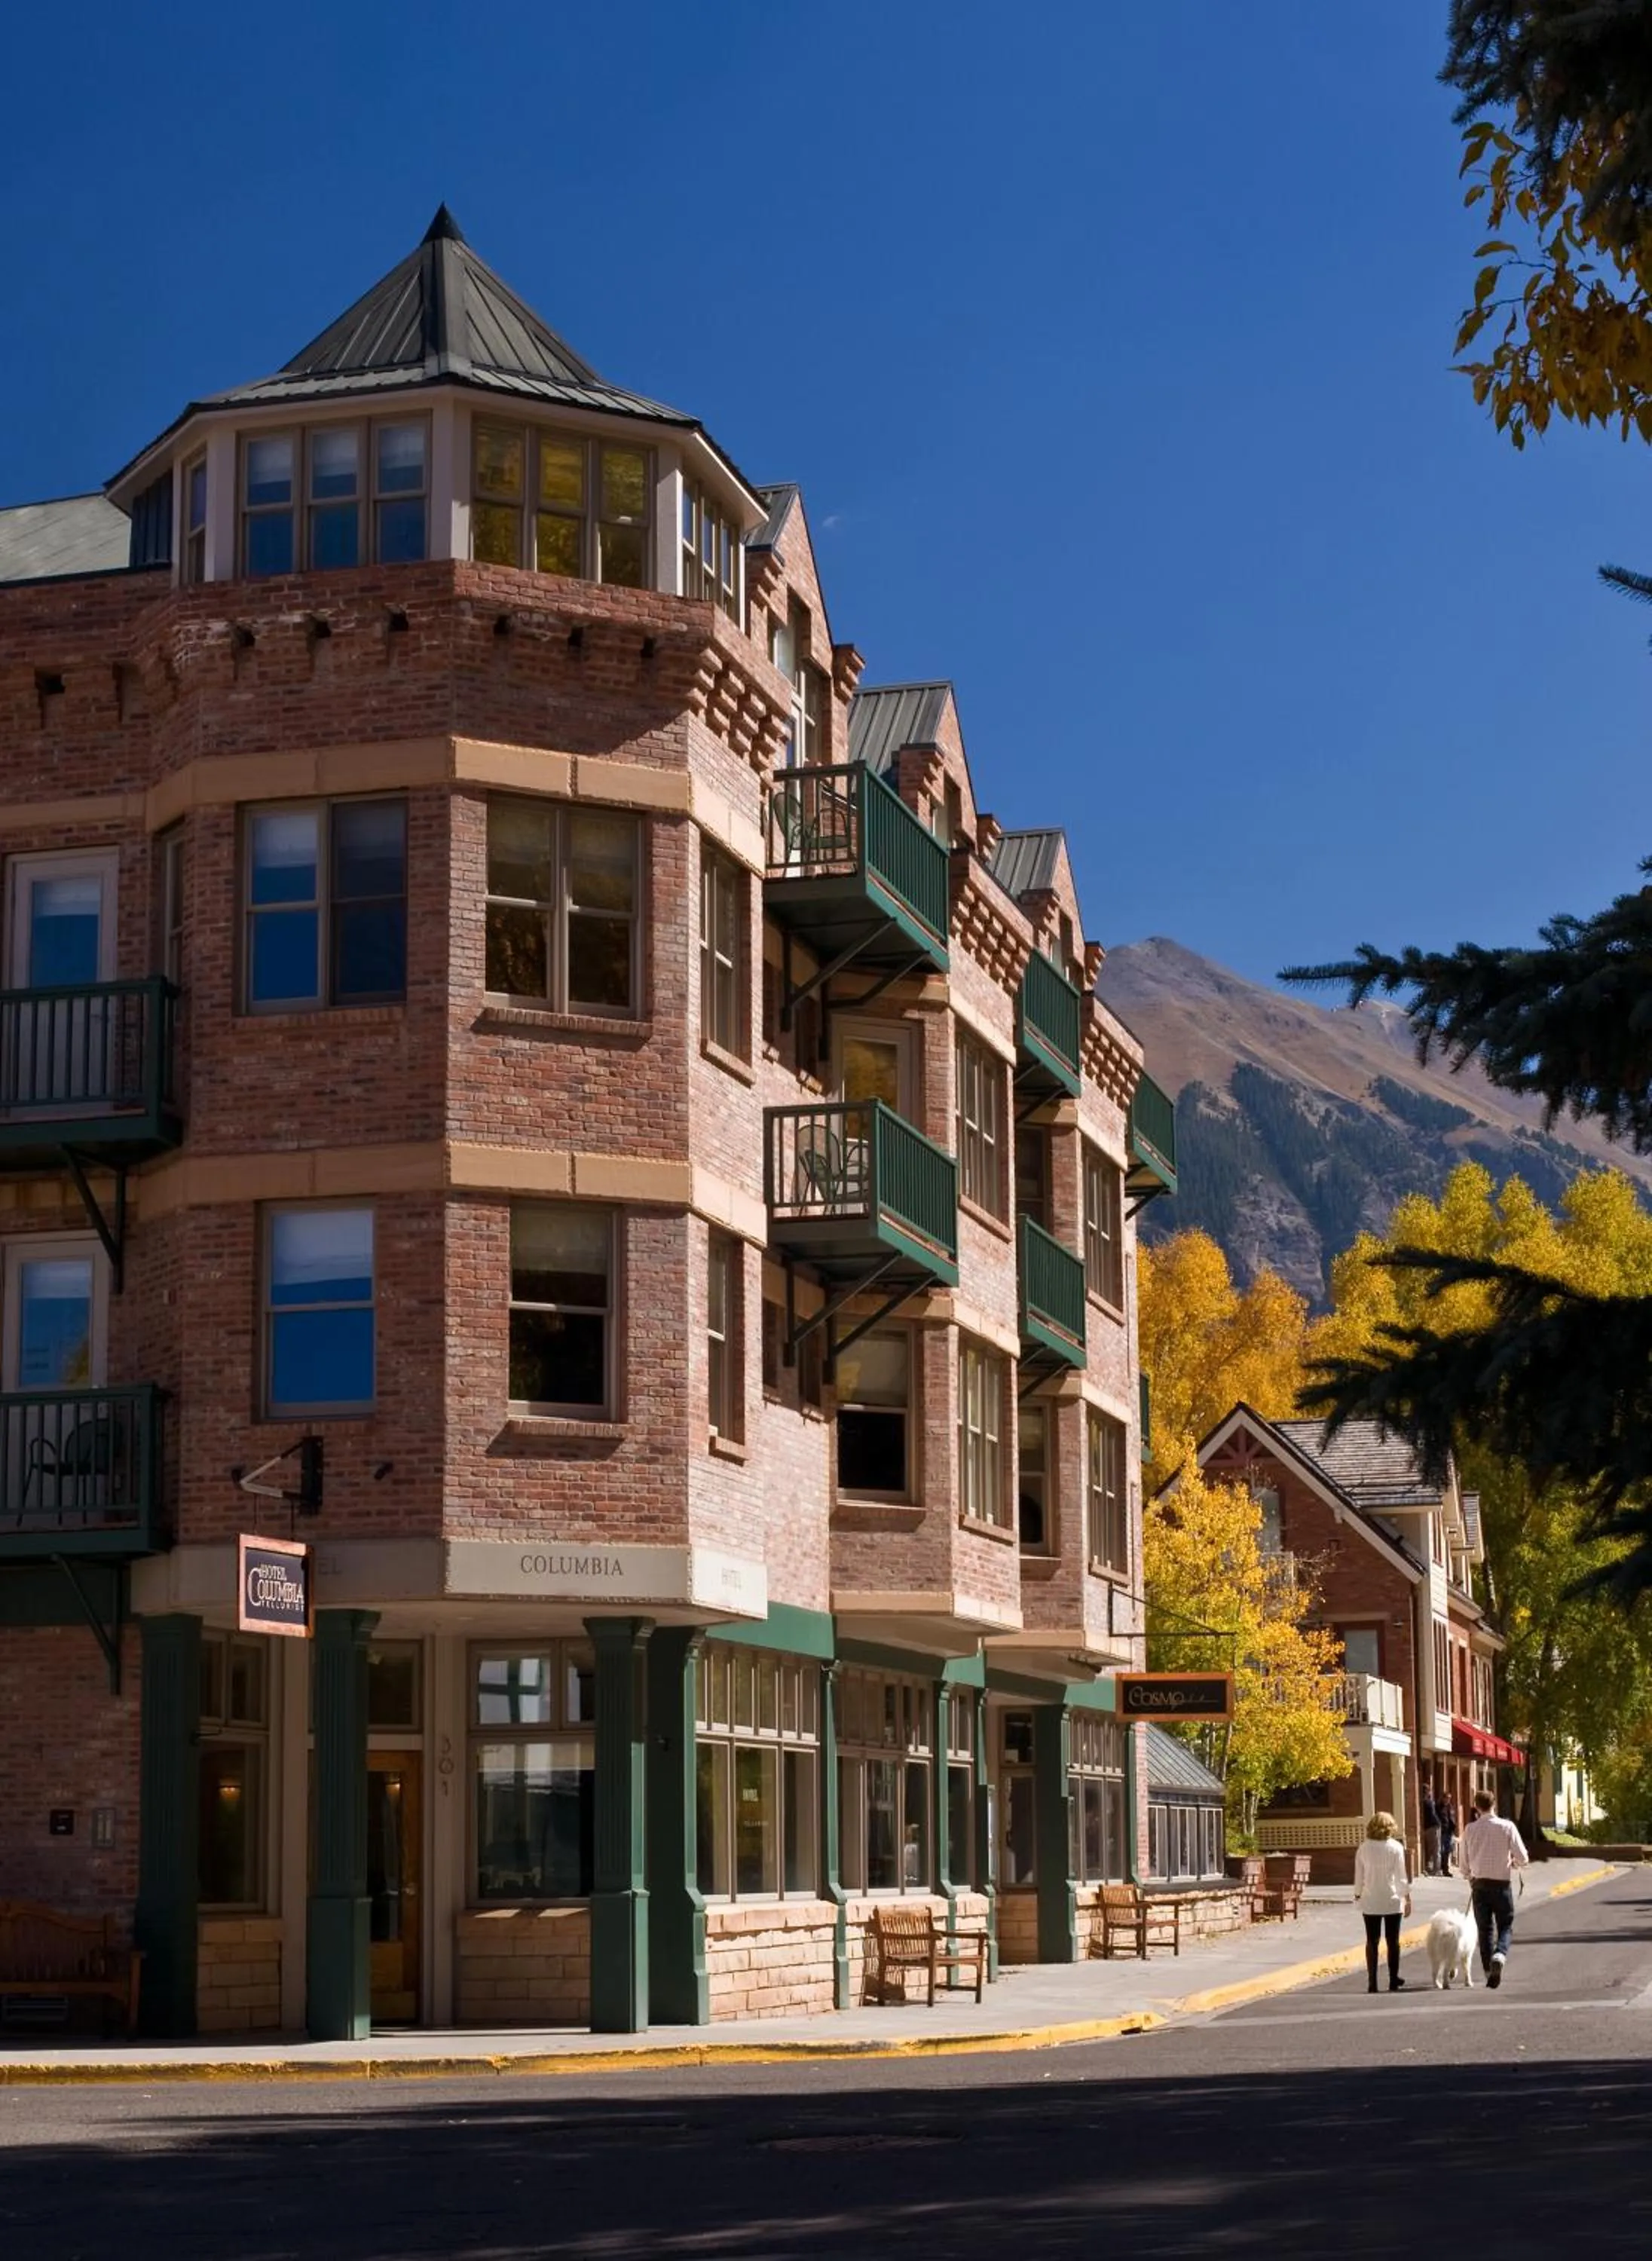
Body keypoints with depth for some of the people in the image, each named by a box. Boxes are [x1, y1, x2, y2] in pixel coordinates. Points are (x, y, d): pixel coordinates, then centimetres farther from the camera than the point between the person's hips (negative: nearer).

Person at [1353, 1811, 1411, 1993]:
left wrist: (1358, 1895, 14)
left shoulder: (1364, 1848, -2)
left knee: (1372, 1941, 6)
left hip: (1370, 1901, 1)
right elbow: (1401, 1875, -5)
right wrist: (1407, 1897, 4)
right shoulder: (1396, 1847, -7)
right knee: (1393, 1941, 8)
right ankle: (1393, 1981, 11)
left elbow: (1359, 1875, 2)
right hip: (1392, 1901, -1)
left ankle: (1372, 1983, 2)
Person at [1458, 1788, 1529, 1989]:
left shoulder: (1470, 1829, -1)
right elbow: (1523, 1859, -8)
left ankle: (1489, 1972, 8)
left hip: (1479, 1884, 2)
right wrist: (1512, 1862, 15)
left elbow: (1465, 1863, 5)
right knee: (1505, 1926, 9)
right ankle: (1500, 1955, -20)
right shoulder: (1507, 1827, -7)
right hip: (1502, 1883, -2)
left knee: (1485, 1929, 11)